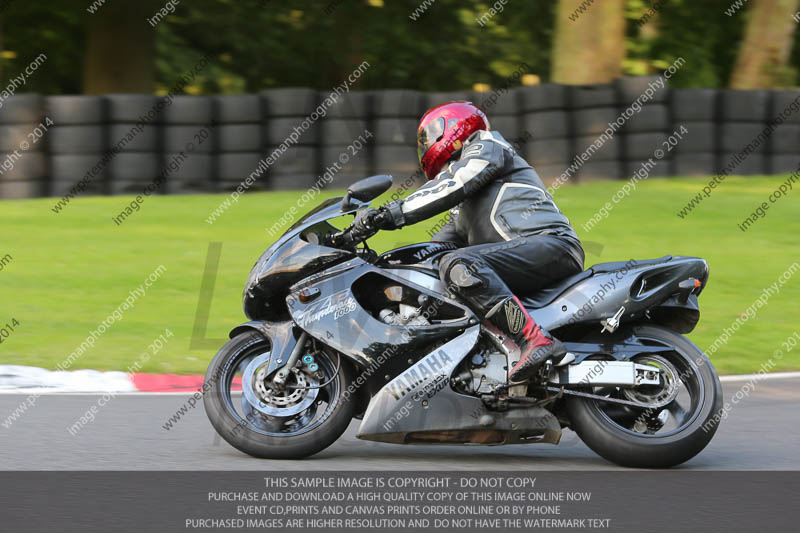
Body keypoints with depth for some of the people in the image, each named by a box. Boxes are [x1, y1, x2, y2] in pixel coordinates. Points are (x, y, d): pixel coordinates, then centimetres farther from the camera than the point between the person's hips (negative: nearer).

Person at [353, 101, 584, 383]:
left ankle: (535, 339, -44)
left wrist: (393, 213, -15)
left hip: (552, 243, -10)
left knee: (458, 265, -30)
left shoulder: (486, 146, 8)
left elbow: (452, 187, -10)